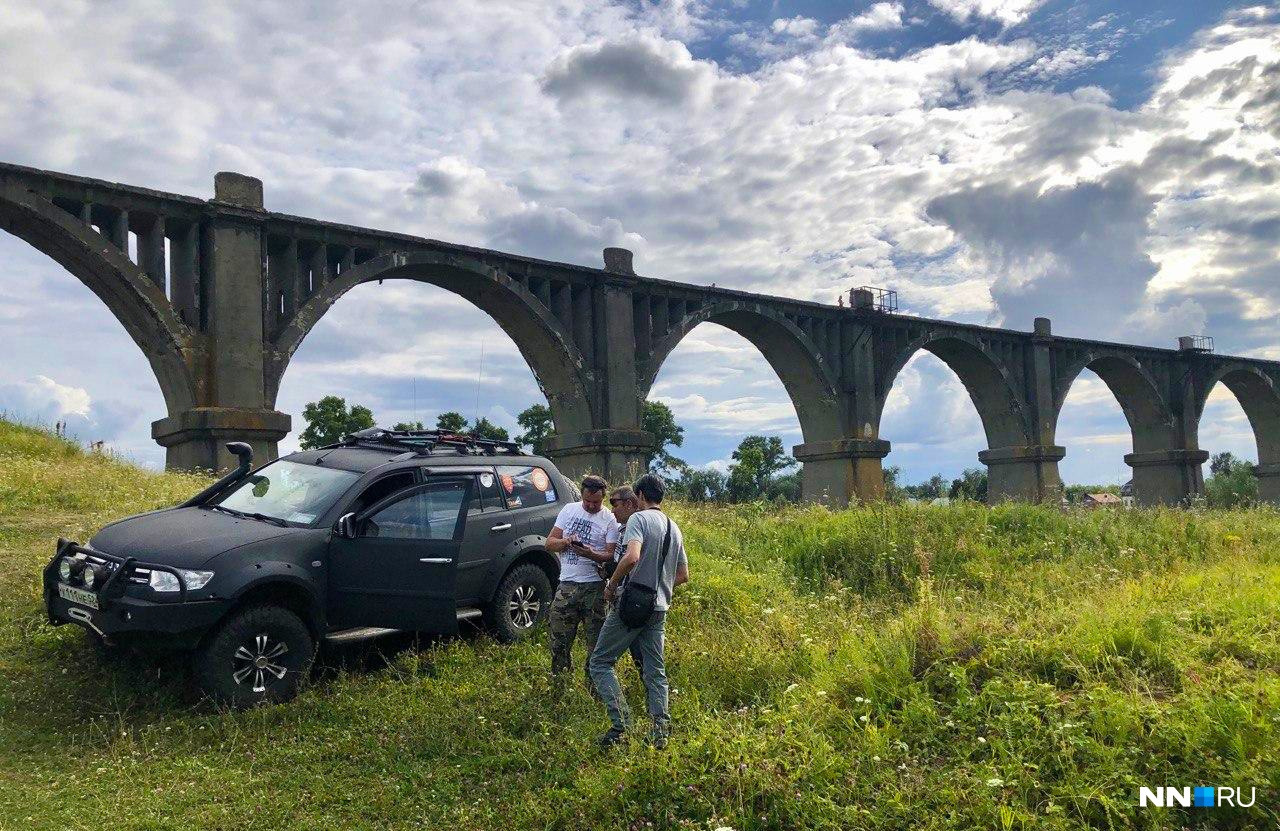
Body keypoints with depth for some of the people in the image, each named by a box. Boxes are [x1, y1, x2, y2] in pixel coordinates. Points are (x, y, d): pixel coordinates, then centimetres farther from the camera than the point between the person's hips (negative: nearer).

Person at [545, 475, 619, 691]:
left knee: (596, 641, 1)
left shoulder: (610, 520, -2)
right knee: (559, 638, 6)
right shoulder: (569, 510, 9)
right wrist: (566, 542, -12)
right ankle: (558, 687, 19)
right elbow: (550, 543, 8)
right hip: (566, 585, 4)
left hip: (594, 587, -3)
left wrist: (590, 554, -27)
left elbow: (611, 556, -9)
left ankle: (594, 686, 12)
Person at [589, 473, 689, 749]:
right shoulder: (674, 528, 15)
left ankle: (620, 722, -9)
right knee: (655, 671, 12)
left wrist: (612, 585, -13)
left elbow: (631, 557, -26)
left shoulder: (639, 519, -9)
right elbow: (683, 575, 18)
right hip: (659, 608, 7)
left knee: (600, 662, 2)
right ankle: (660, 731, 6)